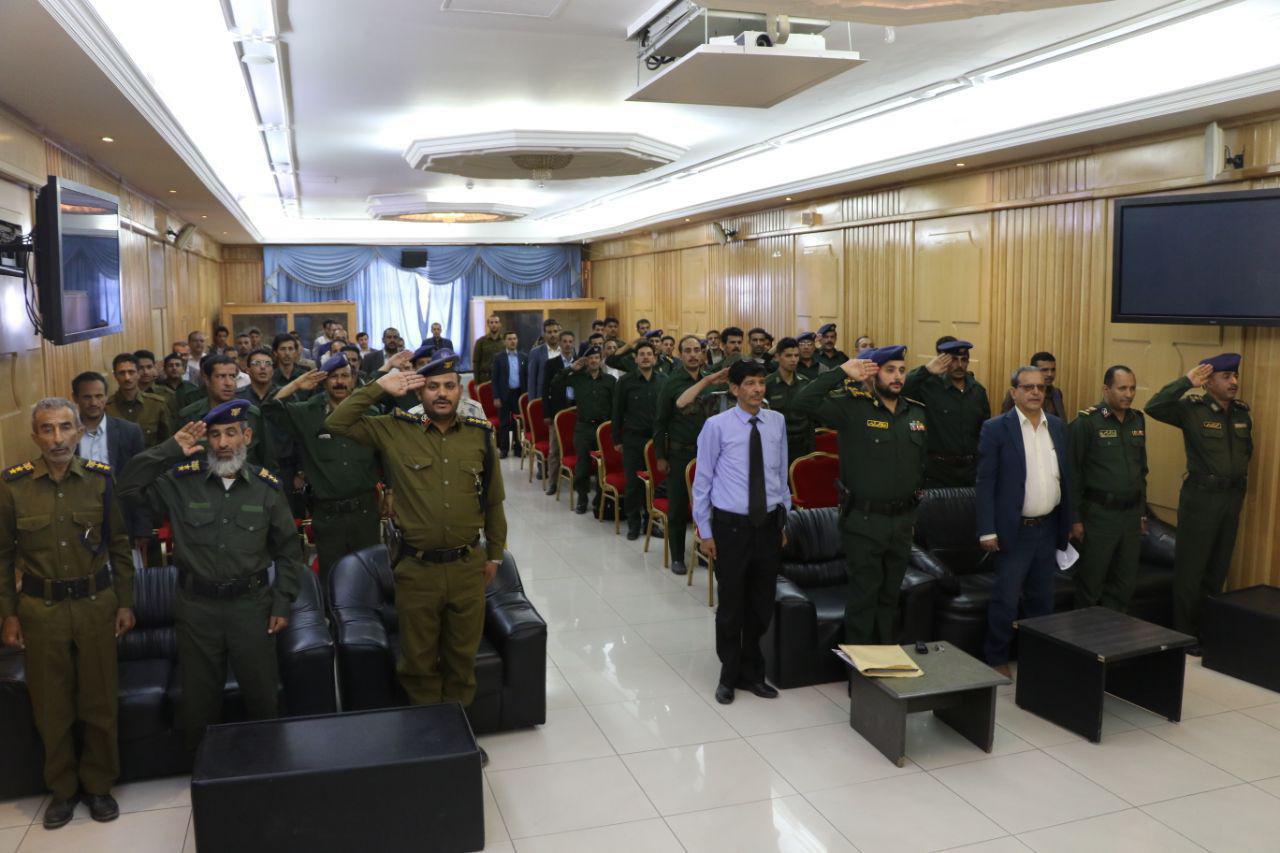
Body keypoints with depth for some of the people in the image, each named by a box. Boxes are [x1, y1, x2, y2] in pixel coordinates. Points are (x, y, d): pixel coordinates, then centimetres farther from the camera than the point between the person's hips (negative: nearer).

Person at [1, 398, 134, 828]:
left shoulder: (101, 478, -3)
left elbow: (119, 545, 4)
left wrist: (125, 603, 3)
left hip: (97, 603, 0)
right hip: (40, 609, 0)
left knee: (100, 703, 9)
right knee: (51, 707, 11)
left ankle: (99, 785, 27)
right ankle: (62, 789, 29)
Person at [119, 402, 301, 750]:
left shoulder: (266, 486, -2)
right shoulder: (181, 481, -3)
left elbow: (288, 551, 4)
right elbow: (130, 487, -10)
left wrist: (283, 604, -1)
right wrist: (171, 449, -15)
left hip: (251, 604, 0)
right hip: (197, 605, 0)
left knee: (263, 695, 10)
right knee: (199, 700, 15)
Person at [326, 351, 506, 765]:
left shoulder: (480, 436, 1)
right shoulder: (395, 431, -3)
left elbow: (494, 501, 10)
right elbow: (336, 423, -7)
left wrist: (494, 554, 13)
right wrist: (379, 387, -12)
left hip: (468, 566, 2)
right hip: (416, 570, -1)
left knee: (462, 656, 16)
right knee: (419, 660, 13)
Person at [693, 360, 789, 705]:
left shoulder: (777, 422, 3)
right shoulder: (717, 426, -8)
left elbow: (781, 473, 12)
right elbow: (703, 479, -3)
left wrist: (784, 518, 14)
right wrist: (704, 530, -3)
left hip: (769, 524, 4)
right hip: (731, 525, -3)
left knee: (762, 605, 13)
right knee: (731, 605, 7)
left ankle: (752, 673, 33)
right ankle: (729, 676, 27)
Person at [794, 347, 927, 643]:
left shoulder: (917, 412, 7)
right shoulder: (853, 407, -11)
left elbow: (921, 461, 17)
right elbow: (804, 401, -24)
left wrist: (915, 500, 14)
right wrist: (843, 372, -21)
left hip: (903, 519, 6)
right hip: (864, 520, -6)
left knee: (890, 596, 18)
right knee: (863, 596, 4)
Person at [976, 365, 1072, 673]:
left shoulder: (1057, 426, 8)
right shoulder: (996, 428, -8)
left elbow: (1065, 477, 13)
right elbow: (985, 483, -10)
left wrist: (1068, 522, 10)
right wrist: (987, 531, -14)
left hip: (1048, 528, 5)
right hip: (1014, 530, -5)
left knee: (1042, 599, 15)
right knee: (1005, 600, 0)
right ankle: (996, 659, 16)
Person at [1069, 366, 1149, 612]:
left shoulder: (1137, 420, 9)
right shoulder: (1086, 422, -11)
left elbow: (1141, 469, 17)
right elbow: (1073, 473, -11)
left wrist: (1142, 511, 16)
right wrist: (1075, 518, -12)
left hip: (1131, 515, 6)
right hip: (1099, 515, -6)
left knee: (1125, 583, 13)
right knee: (1091, 583, 4)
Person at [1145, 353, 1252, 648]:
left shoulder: (1243, 412, 7)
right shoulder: (1192, 409, -11)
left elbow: (1247, 451, 20)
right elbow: (1153, 407, -27)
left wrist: (1239, 486, 17)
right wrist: (1186, 381, -25)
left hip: (1233, 497, 6)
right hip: (1201, 497, -6)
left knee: (1218, 568, 16)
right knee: (1190, 569, 1)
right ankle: (1185, 634, 12)